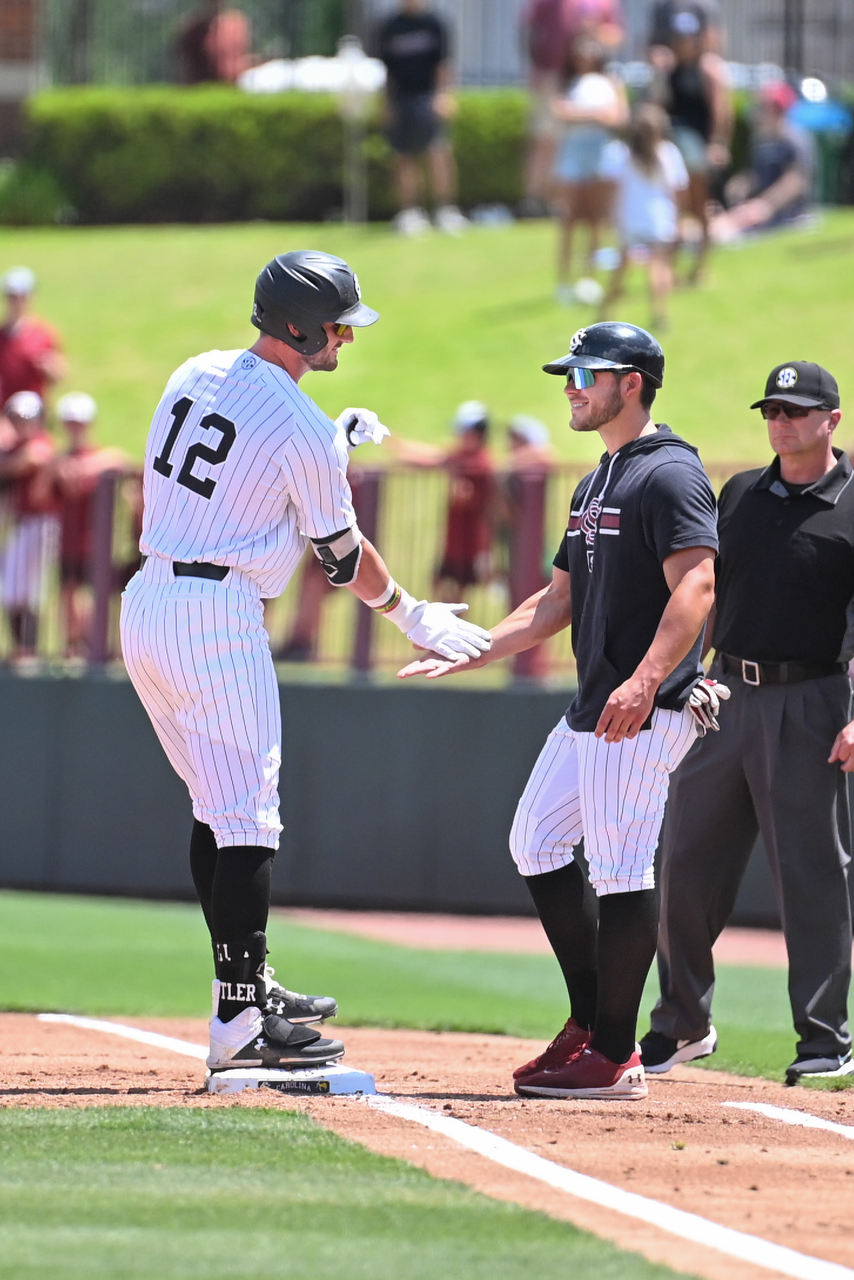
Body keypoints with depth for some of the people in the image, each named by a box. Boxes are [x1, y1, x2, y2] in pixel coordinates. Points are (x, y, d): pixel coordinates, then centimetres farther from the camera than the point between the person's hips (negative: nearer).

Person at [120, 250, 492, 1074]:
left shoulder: (193, 376, 9)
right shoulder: (304, 429, -12)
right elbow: (342, 556, -1)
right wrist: (410, 616, 15)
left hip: (144, 601, 8)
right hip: (216, 618, -8)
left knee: (217, 805, 19)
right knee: (248, 820, -6)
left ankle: (248, 988, 26)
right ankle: (239, 1027, -9)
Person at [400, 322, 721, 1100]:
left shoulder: (669, 474, -11)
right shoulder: (596, 484, 20)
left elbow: (696, 586, -24)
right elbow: (559, 602, 25)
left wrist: (645, 682, -35)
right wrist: (468, 653, 18)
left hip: (645, 713, -11)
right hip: (593, 709, 11)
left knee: (621, 869, -10)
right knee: (536, 844, 13)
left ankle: (613, 1057, -6)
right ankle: (590, 1022, 20)